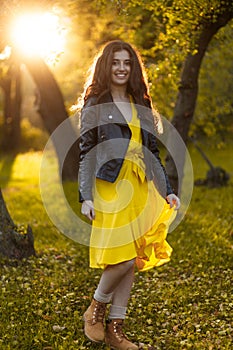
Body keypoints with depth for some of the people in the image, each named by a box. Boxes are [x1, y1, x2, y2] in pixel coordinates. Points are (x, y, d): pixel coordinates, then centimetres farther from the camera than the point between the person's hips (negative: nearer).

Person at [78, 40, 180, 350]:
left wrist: (169, 190, 10)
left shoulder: (142, 106, 17)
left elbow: (153, 152, 18)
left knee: (130, 260, 4)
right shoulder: (95, 104, 4)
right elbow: (86, 152, -1)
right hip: (109, 187, -5)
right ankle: (96, 308, 13)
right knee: (122, 258, -13)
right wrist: (86, 197, -10)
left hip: (140, 189, 5)